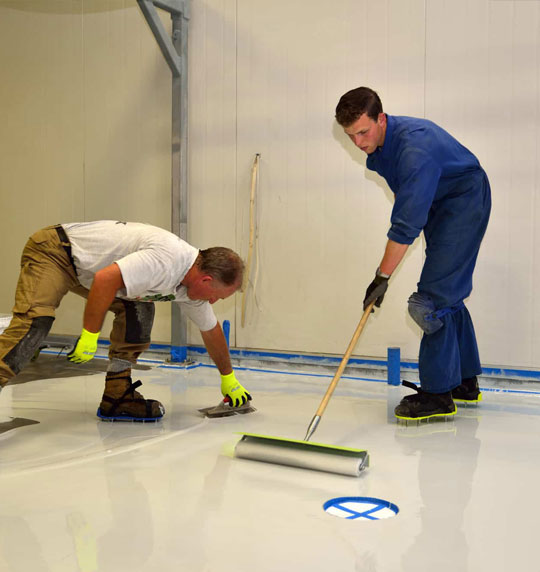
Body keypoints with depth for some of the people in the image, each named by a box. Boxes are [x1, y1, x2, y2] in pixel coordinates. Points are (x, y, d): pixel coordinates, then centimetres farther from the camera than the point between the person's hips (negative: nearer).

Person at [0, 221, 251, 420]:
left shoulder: (194, 283, 2)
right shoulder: (167, 258, -29)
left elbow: (211, 330, 17)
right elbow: (105, 279, -35)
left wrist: (228, 378, 29)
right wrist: (90, 335, -26)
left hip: (84, 266, 9)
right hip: (53, 252, -9)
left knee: (139, 310, -1)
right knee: (35, 323, -27)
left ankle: (117, 396, 1)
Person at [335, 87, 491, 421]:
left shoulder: (415, 146, -32)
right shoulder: (379, 145, -3)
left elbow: (408, 222, -33)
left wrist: (383, 276, -30)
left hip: (465, 201, -10)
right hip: (440, 206, 10)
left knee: (434, 298, -16)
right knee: (448, 294, 13)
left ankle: (438, 394, -11)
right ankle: (466, 383, 24)